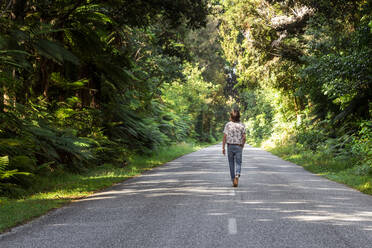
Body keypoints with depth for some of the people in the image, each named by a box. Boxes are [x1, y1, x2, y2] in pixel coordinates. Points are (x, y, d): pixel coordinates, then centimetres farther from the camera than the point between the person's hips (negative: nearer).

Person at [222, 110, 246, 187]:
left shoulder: (228, 124, -4)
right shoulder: (242, 125, -1)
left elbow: (225, 137, -7)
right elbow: (244, 137, -2)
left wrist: (223, 148, -2)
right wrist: (242, 146, 13)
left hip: (230, 146, 0)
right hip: (238, 146, 0)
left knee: (231, 164, 12)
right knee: (238, 163, 3)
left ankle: (233, 180, 16)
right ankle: (237, 176, -25)